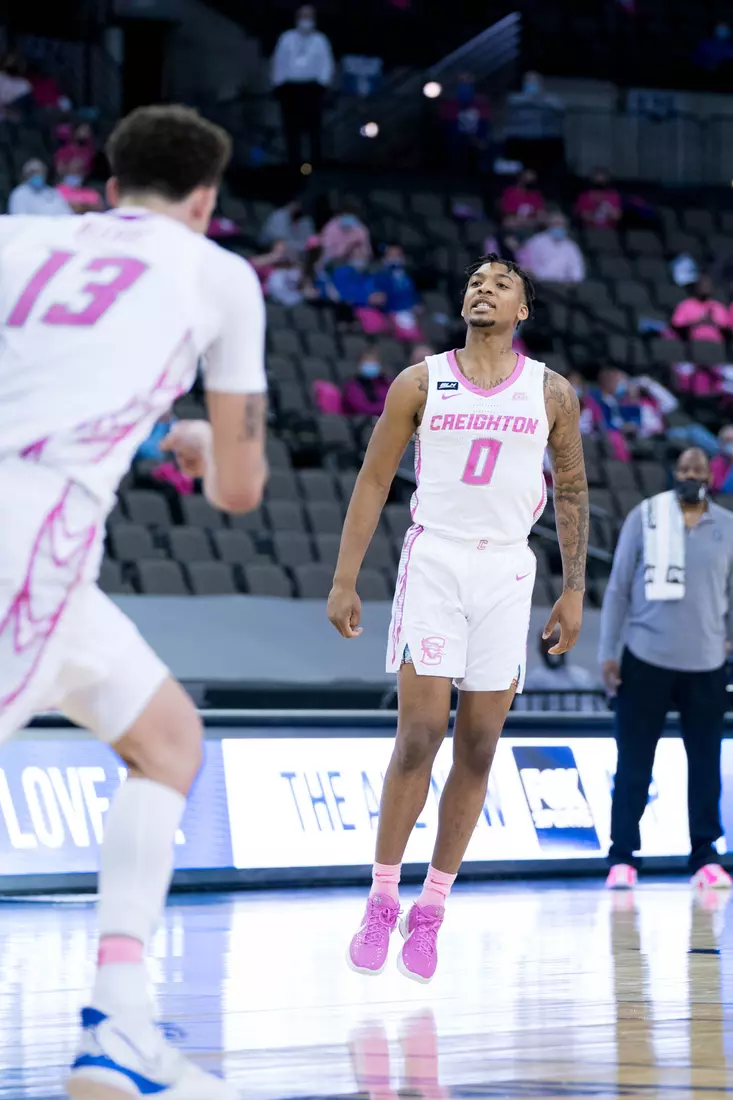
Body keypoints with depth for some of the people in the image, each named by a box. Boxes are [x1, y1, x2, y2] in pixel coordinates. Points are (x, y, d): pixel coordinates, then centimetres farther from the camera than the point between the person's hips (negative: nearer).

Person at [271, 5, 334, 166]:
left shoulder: (320, 40, 7)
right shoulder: (287, 38, 11)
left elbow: (326, 64, 3)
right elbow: (279, 61, 11)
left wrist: (322, 84, -7)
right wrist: (278, 83, 3)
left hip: (311, 86, -2)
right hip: (290, 86, 2)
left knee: (313, 124, -3)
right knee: (292, 125, 1)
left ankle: (315, 160, 1)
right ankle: (294, 160, 7)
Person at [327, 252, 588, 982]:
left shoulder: (550, 394, 6)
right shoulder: (421, 383, 2)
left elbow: (571, 491, 13)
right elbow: (374, 482, 5)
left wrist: (574, 591, 7)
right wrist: (345, 581, 0)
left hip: (506, 572, 2)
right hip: (434, 560, -2)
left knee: (478, 746, 2)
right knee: (420, 734, -10)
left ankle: (431, 911, 10)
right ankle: (381, 902, 0)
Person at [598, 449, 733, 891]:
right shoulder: (645, 517, 0)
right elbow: (618, 587, 2)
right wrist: (608, 652, -1)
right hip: (646, 660, -2)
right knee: (634, 762, 0)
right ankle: (623, 857, 6)